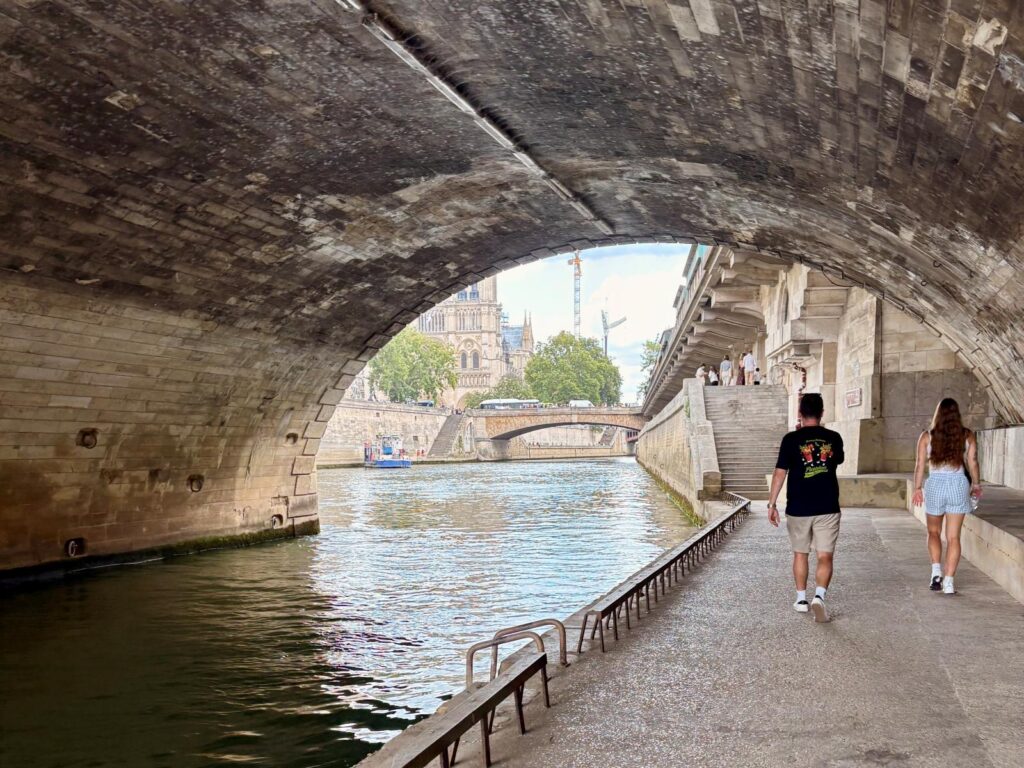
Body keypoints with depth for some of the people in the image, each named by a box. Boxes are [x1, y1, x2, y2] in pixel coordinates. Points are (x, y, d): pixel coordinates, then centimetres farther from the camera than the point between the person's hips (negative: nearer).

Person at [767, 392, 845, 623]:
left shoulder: (791, 439, -7)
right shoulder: (833, 438, 0)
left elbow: (780, 473, -9)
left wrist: (772, 503, -2)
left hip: (798, 509, 0)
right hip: (827, 508, 0)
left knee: (800, 554, 15)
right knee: (825, 556, 2)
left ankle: (801, 599, 23)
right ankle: (819, 596, -17)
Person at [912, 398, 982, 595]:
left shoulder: (927, 437, -2)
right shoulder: (968, 436, 1)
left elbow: (920, 465, -2)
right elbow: (973, 463, 3)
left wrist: (917, 488, 7)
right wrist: (976, 485, 17)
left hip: (935, 485, 0)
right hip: (959, 485, 0)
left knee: (934, 532, 18)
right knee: (953, 537, 4)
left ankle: (936, 571, 2)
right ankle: (949, 582, 0)